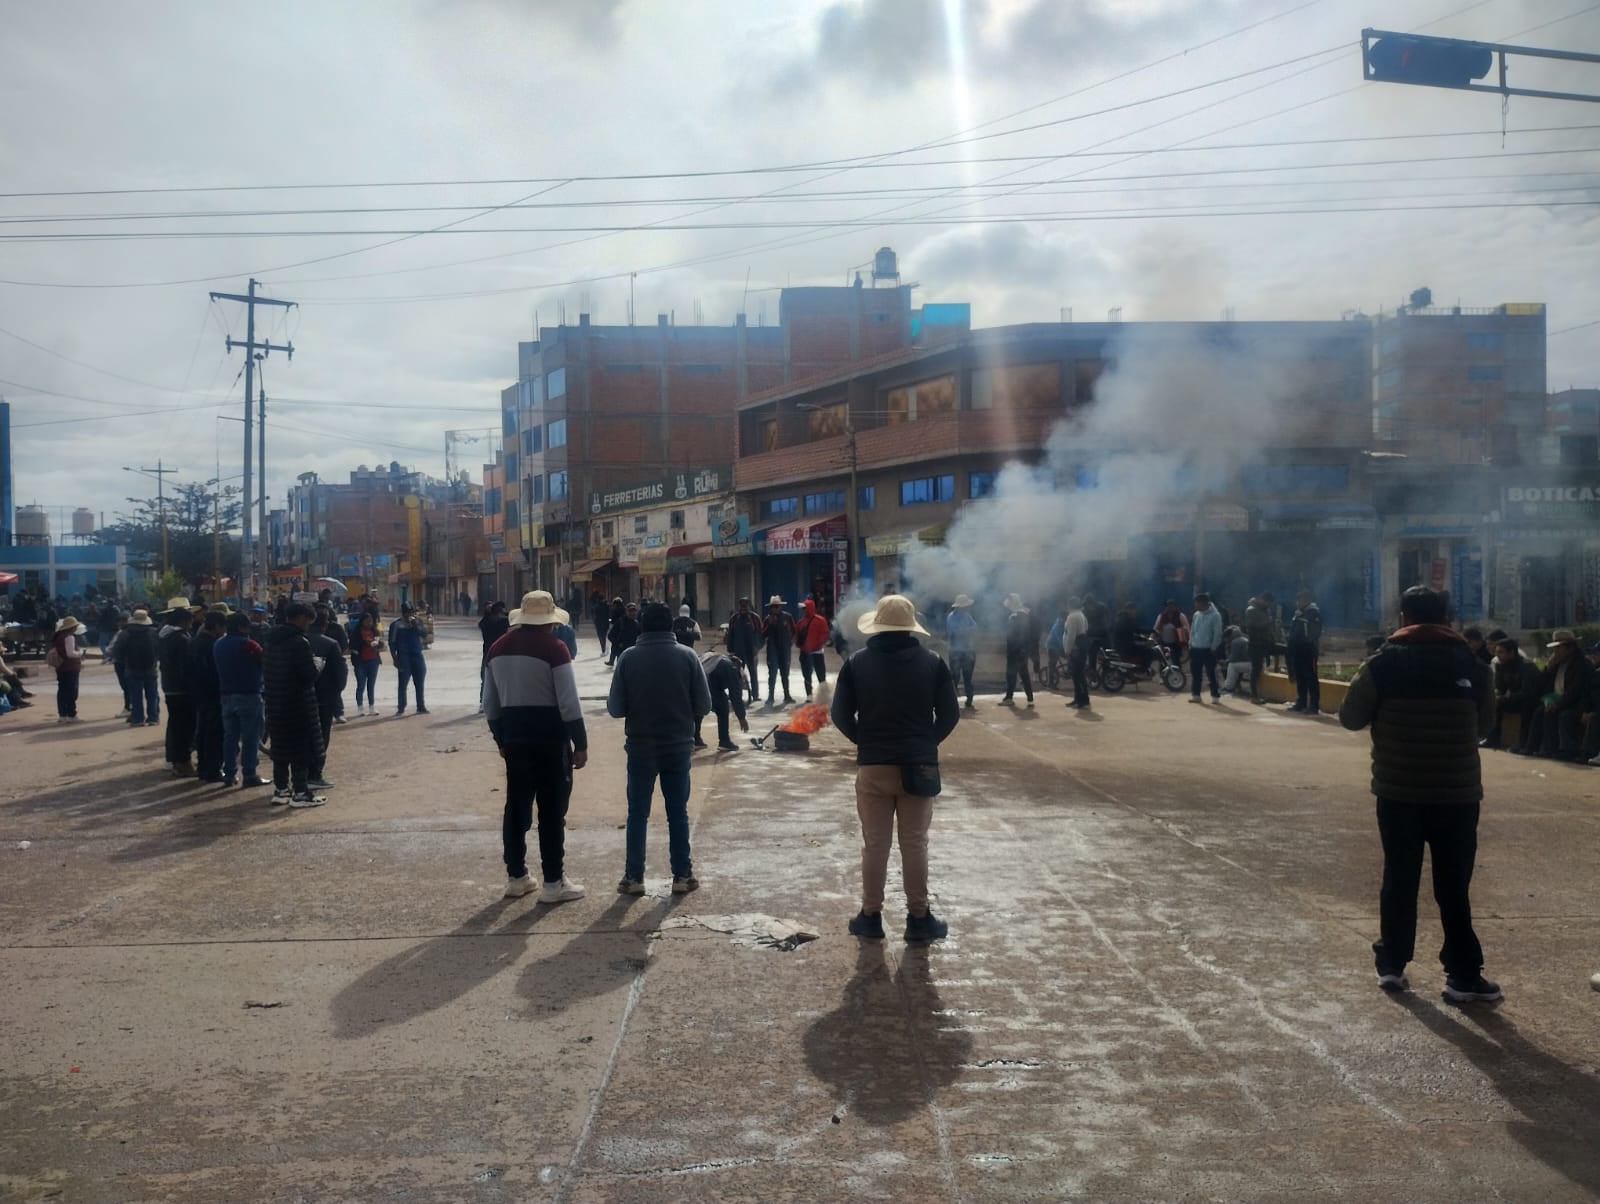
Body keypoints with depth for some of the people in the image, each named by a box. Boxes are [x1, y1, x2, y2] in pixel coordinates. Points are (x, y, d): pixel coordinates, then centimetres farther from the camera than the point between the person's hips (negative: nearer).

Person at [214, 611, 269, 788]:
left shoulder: (218, 645, 10)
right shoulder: (248, 645, -14)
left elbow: (217, 668, 18)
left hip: (226, 695, 7)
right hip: (248, 694, -7)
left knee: (230, 736, 12)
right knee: (250, 737, -3)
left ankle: (229, 774, 13)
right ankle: (250, 775, -4)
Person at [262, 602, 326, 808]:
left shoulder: (272, 642, 9)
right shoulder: (300, 643, -17)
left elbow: (266, 673, 15)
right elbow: (309, 675, -20)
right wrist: (316, 665, -1)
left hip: (276, 703, 8)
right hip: (298, 704, -8)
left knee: (281, 745, 15)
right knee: (302, 747, -1)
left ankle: (280, 789, 21)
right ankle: (300, 793, 1)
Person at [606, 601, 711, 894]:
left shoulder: (628, 657, -8)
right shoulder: (687, 656, -6)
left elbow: (615, 708, -7)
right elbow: (704, 705, -5)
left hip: (640, 746, 0)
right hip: (679, 746, 1)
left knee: (637, 814, 9)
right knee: (678, 813, 10)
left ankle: (634, 877, 11)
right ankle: (682, 875, 13)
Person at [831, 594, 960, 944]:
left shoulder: (857, 663, -2)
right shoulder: (932, 663, -2)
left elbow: (840, 714, -2)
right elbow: (950, 715, -1)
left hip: (872, 766, 0)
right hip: (919, 766, 0)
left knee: (874, 844, 9)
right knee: (915, 845, 7)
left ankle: (871, 916, 16)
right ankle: (918, 918, 13)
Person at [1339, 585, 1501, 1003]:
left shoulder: (1384, 664, -7)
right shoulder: (1469, 663, 0)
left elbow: (1351, 717, 1)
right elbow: (1485, 722, 12)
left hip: (1399, 791, -1)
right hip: (1458, 792, 1)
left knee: (1399, 880, 11)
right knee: (1454, 885, 7)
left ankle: (1392, 964, 19)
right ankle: (1464, 975, 9)